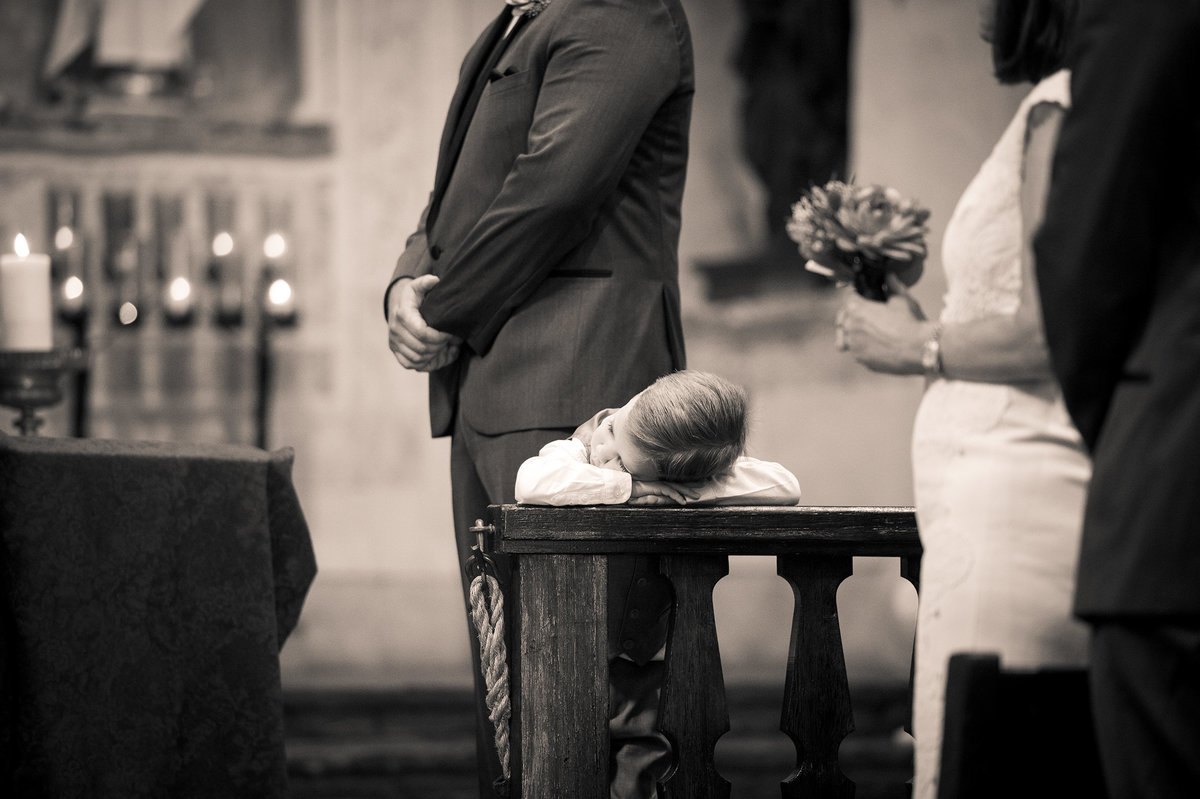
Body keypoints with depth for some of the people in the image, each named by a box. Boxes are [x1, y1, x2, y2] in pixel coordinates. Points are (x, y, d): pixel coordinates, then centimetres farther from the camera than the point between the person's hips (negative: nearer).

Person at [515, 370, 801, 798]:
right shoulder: (576, 453, -16)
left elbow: (785, 487, -23)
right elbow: (534, 482, -39)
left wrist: (679, 490, -28)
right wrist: (627, 487, -31)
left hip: (636, 669, 2)